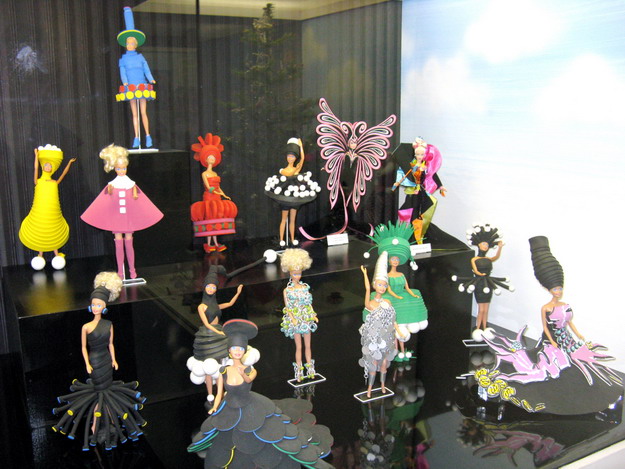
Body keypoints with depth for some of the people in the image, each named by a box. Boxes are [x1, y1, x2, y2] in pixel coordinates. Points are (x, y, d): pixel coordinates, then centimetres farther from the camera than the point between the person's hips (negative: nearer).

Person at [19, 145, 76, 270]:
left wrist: (69, 163, 1)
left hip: (52, 211, 1)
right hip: (39, 211, -1)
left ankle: (56, 254, 15)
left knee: (53, 232, 8)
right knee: (39, 231, 6)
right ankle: (40, 255, 16)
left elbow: (63, 174, 5)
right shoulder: (38, 181, 4)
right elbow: (36, 168, -5)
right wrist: (36, 155, -4)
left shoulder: (54, 182, 9)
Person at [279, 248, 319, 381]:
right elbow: (287, 308, -7)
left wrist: (313, 316, -4)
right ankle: (299, 370, 18)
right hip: (295, 321, -3)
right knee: (298, 347, 5)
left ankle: (310, 368, 25)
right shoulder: (287, 290, -7)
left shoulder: (305, 287, 1)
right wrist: (292, 319, -19)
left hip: (306, 319, 3)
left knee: (307, 345, 12)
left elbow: (309, 304, 6)